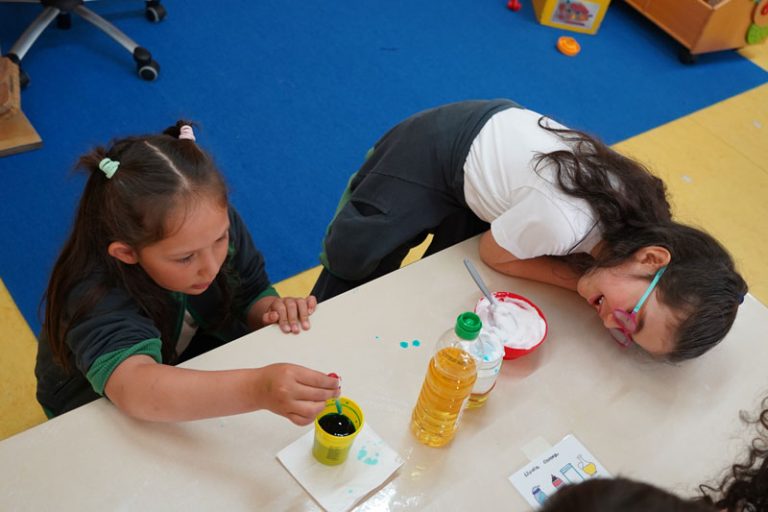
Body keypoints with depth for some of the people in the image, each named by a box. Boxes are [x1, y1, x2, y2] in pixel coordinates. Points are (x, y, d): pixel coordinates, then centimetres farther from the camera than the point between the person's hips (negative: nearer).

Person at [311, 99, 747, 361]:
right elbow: (493, 253, -19)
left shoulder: (645, 220, -18)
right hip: (441, 147, -5)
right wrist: (581, 279, -24)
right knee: (354, 254, 6)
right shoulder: (563, 223, -41)